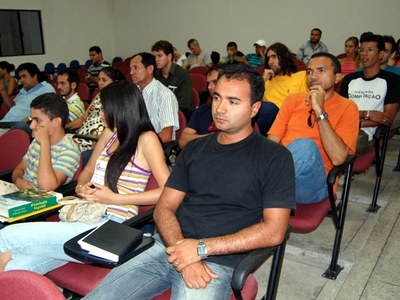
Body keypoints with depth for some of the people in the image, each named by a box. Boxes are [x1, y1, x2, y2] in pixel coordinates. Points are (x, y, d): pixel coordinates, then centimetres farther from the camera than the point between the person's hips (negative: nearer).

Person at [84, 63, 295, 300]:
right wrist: (184, 254, -10)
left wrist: (201, 248, -13)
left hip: (216, 263, -4)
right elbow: (164, 207, 9)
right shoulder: (194, 149, 14)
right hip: (167, 247, 4)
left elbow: (273, 231, -9)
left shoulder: (275, 157, -2)